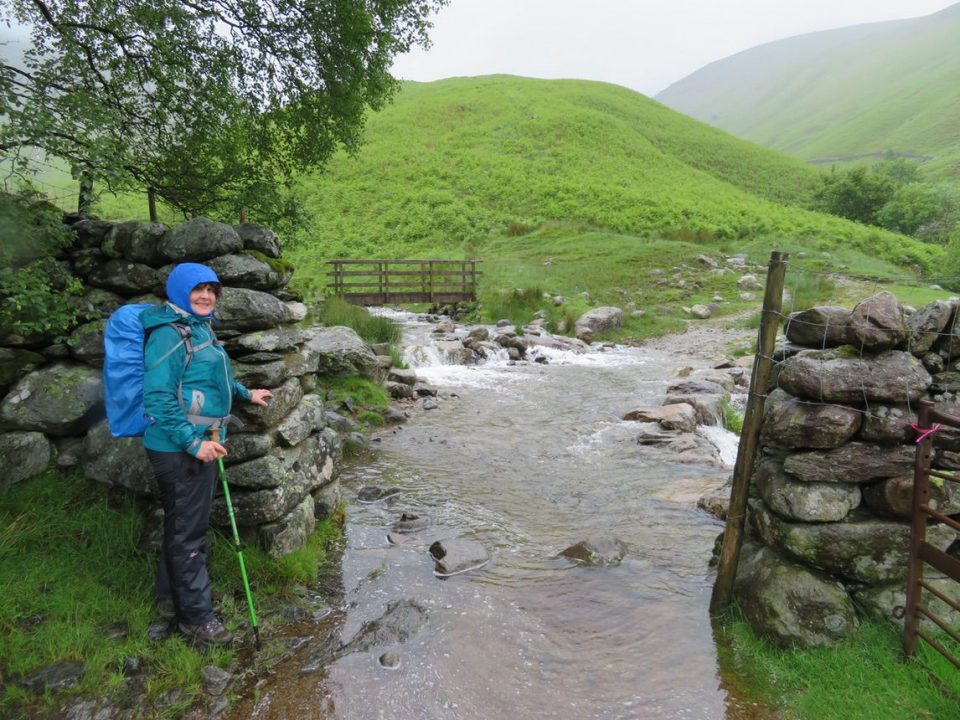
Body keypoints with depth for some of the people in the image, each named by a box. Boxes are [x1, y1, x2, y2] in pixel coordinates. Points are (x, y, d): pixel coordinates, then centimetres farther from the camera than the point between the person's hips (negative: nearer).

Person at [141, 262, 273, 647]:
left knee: (183, 525, 21)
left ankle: (172, 597, 38)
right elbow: (158, 397, -24)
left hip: (198, 443, 10)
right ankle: (195, 616, 15)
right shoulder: (169, 334, -18)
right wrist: (193, 442, -25)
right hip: (179, 447, -10)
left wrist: (246, 393, 37)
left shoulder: (200, 328, 12)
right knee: (189, 531, 1)